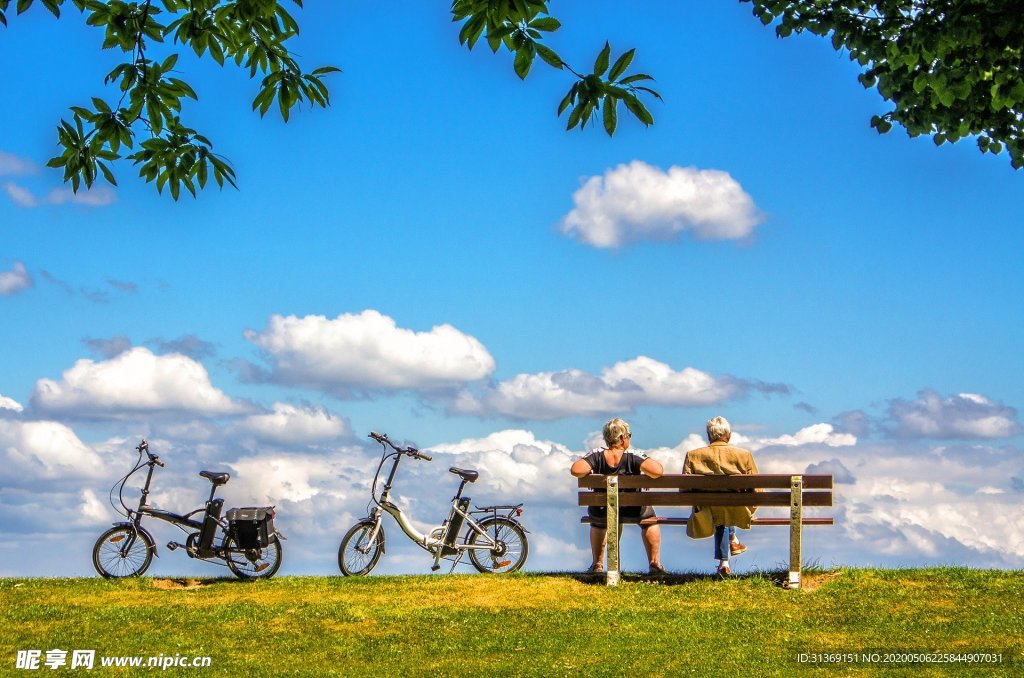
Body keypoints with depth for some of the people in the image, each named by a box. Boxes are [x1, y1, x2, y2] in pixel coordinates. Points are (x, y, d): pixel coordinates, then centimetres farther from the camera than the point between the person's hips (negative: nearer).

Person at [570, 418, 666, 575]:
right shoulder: (633, 457, -17)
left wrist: (591, 471, -5)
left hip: (601, 513, 2)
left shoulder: (597, 456, -12)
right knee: (649, 520, 34)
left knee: (598, 522, 40)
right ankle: (654, 563, 30)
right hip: (631, 512, -2)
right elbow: (657, 471, -31)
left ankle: (597, 564, 42)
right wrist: (646, 474, -9)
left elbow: (576, 470, -26)